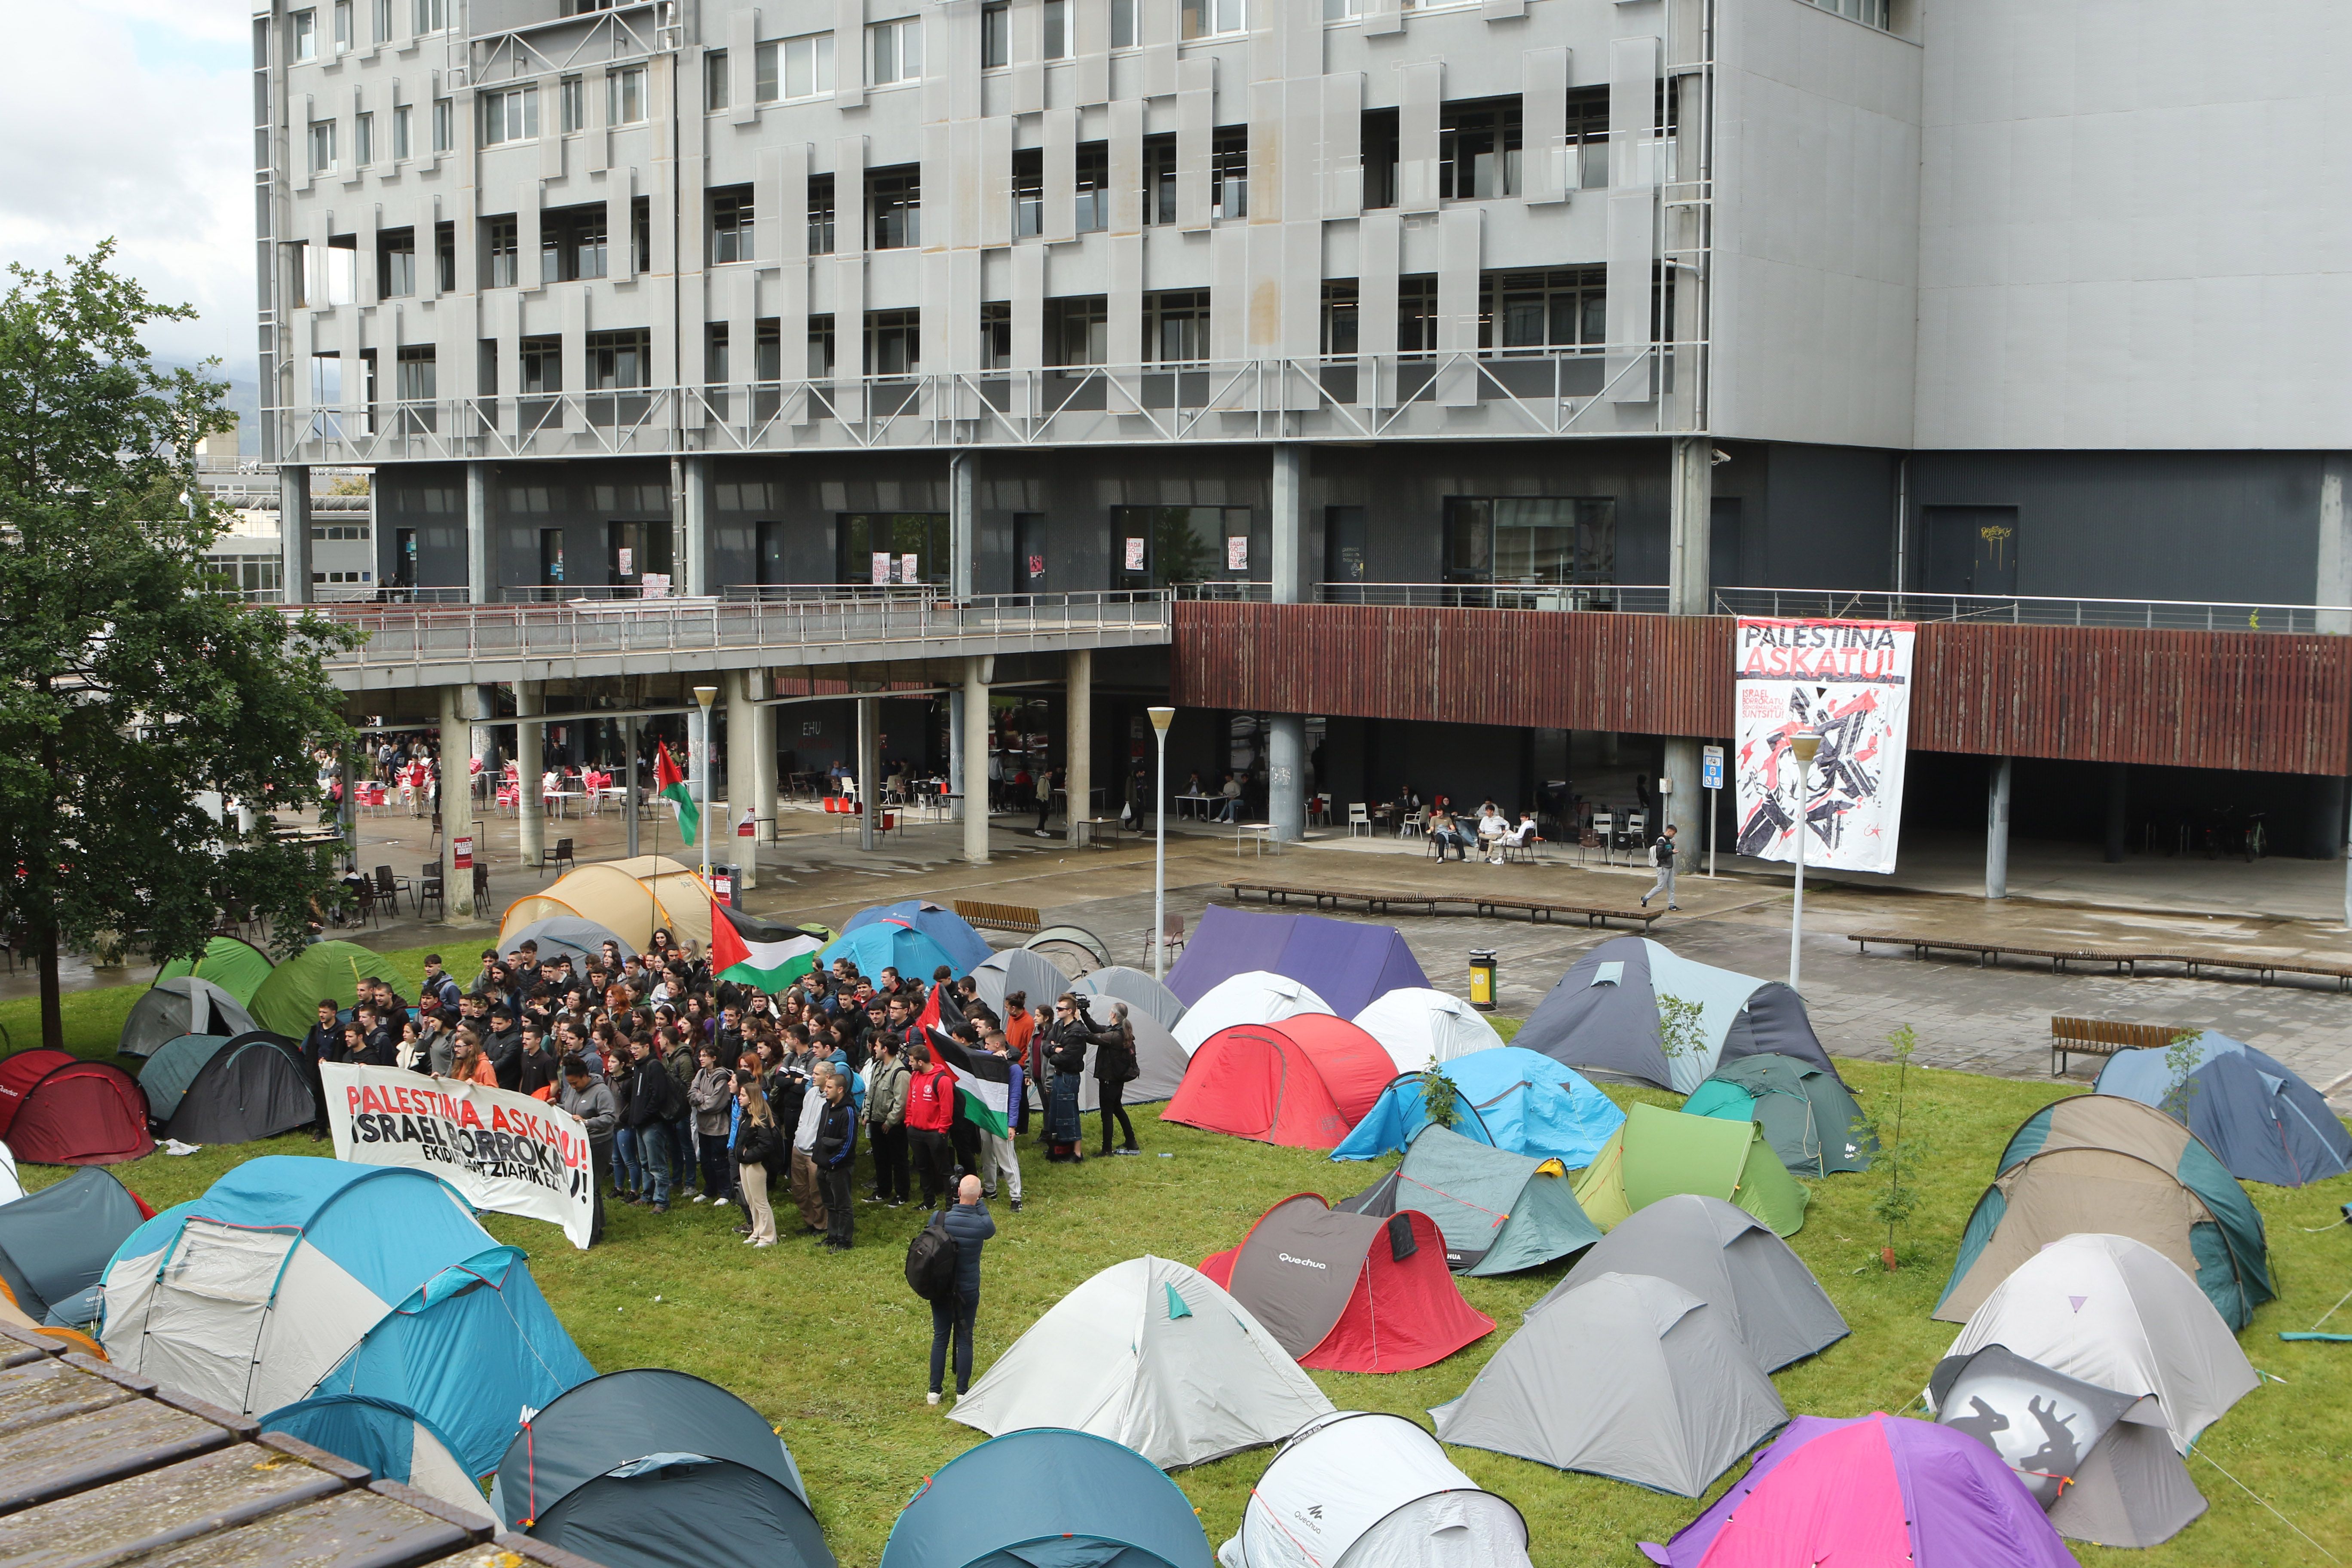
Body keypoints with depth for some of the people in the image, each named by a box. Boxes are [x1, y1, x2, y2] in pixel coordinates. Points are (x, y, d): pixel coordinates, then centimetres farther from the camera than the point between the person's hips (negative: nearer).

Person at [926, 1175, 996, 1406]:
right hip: (969, 1290, -1)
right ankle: (962, 1392, 13)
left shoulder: (940, 1220, -13)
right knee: (965, 1339, 9)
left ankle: (934, 1392, 14)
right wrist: (978, 1204, 5)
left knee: (940, 1337, 10)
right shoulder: (983, 1225, -14)